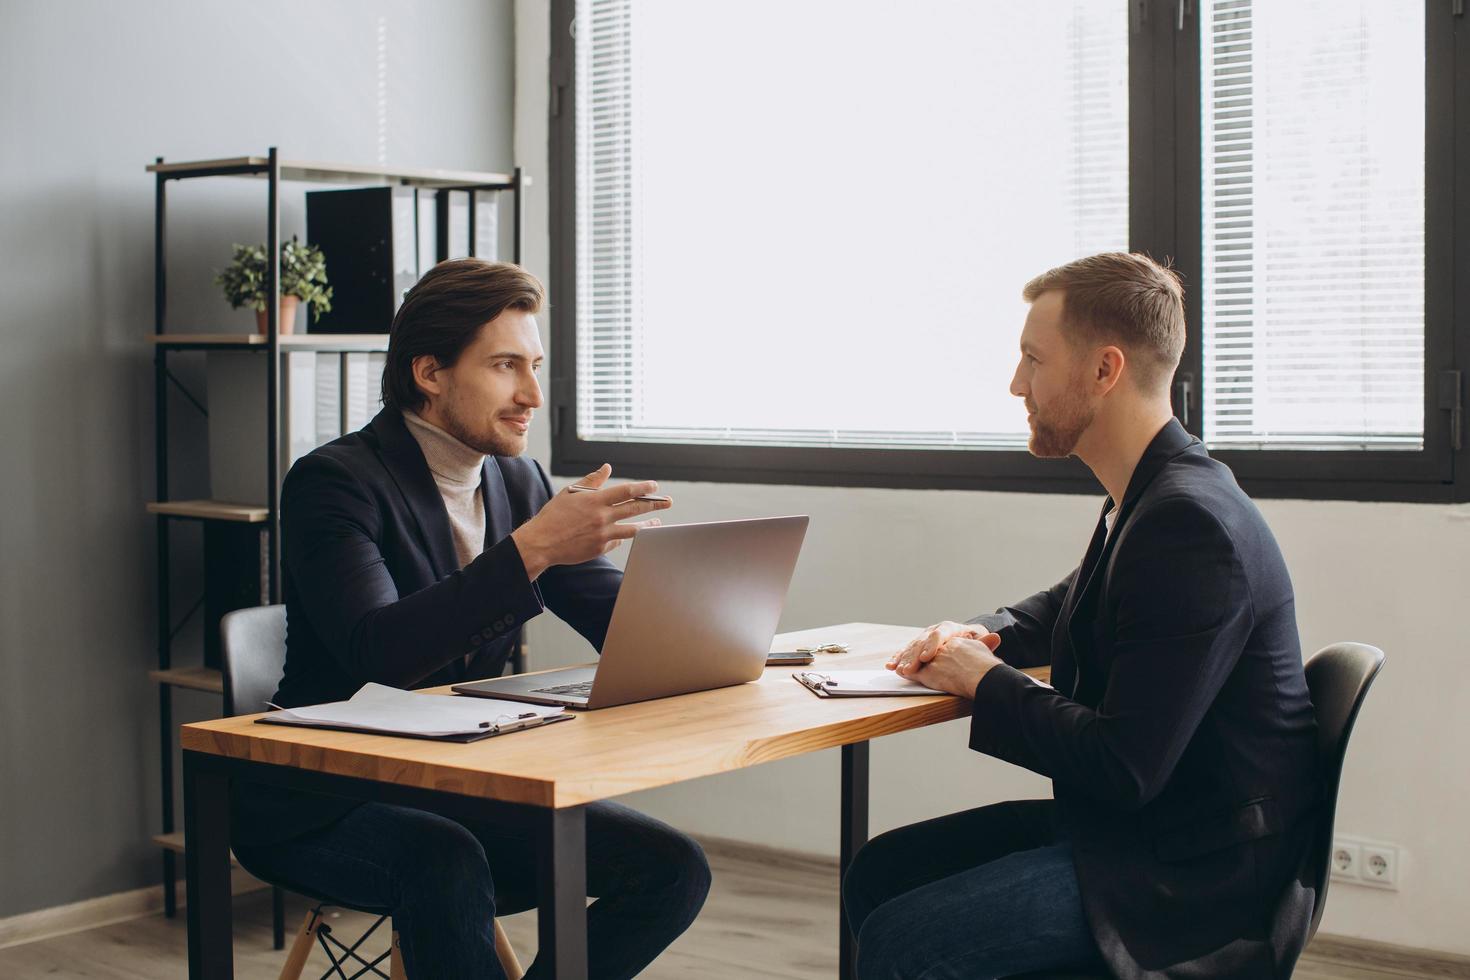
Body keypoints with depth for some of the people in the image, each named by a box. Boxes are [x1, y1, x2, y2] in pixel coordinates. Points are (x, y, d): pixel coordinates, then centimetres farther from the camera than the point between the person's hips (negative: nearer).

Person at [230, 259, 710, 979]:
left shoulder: (518, 483, 7)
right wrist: (529, 551, -37)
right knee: (447, 861, -37)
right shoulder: (334, 481, -14)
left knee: (673, 867, -11)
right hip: (318, 810, -6)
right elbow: (376, 650, -30)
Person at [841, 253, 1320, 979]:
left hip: (1192, 877, -10)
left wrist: (984, 683, -11)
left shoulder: (1191, 524, -24)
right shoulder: (1150, 497, 8)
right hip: (1136, 829, 10)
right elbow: (1069, 608, 29)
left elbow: (1125, 767, -26)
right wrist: (984, 636, 7)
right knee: (879, 873, 8)